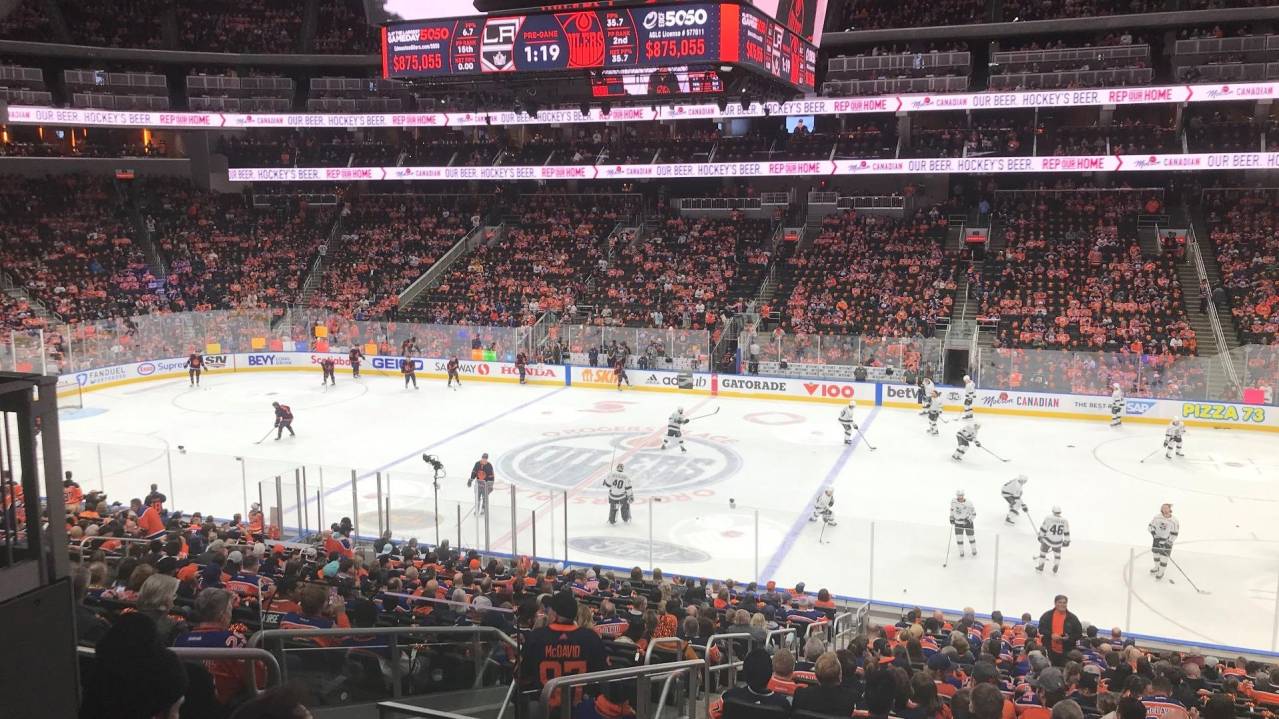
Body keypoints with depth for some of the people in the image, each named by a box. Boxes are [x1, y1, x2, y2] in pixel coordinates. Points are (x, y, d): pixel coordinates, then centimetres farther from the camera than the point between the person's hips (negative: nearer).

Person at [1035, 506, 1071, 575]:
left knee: (1043, 551, 21)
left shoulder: (1048, 518, -16)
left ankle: (1040, 567, 32)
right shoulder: (1065, 521, -8)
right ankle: (1055, 570, 30)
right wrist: (1066, 541, 15)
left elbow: (1043, 529, -8)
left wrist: (1040, 536, 8)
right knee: (1057, 553, 26)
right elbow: (1066, 533, 1)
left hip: (1048, 540, -2)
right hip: (1058, 542, 2)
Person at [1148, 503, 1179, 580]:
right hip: (1157, 539, 4)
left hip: (1167, 540, -4)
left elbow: (1174, 534, -14)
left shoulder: (1174, 521, -18)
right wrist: (1153, 533, -17)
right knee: (1155, 553, 18)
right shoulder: (1157, 517, -10)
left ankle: (1161, 572, 14)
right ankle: (1157, 567, 42)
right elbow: (1150, 526, -1)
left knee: (1164, 556, -2)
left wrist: (1168, 542, -20)